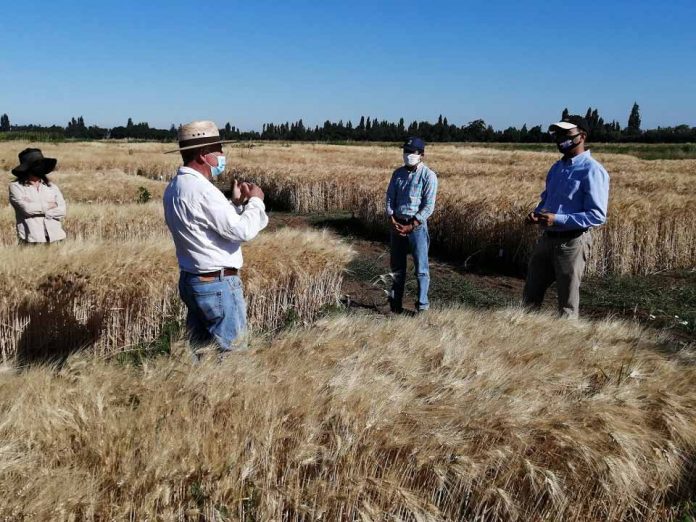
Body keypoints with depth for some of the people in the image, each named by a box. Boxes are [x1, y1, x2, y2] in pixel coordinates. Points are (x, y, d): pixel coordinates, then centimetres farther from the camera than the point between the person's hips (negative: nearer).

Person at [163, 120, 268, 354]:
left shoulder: (174, 187, 10)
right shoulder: (201, 189, -21)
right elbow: (242, 231, -21)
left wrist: (236, 203, 8)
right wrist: (256, 201, -6)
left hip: (190, 280, 10)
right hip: (217, 284, -10)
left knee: (200, 348, 16)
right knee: (233, 352, 1)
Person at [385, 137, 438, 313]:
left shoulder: (429, 176, -8)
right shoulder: (398, 173, 8)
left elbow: (428, 207, -12)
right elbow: (389, 198, 7)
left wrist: (410, 226, -16)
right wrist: (392, 222, -7)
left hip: (417, 225, -5)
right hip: (396, 225, 5)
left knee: (421, 268, -3)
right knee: (397, 266, 12)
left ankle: (422, 305, 5)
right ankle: (395, 304, 23)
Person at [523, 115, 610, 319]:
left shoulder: (592, 171, -13)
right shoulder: (557, 167, 13)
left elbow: (597, 216, -18)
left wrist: (557, 219, -26)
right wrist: (536, 213, 2)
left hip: (572, 242, -8)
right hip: (548, 238, 8)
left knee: (567, 303, 4)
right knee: (530, 296, 14)